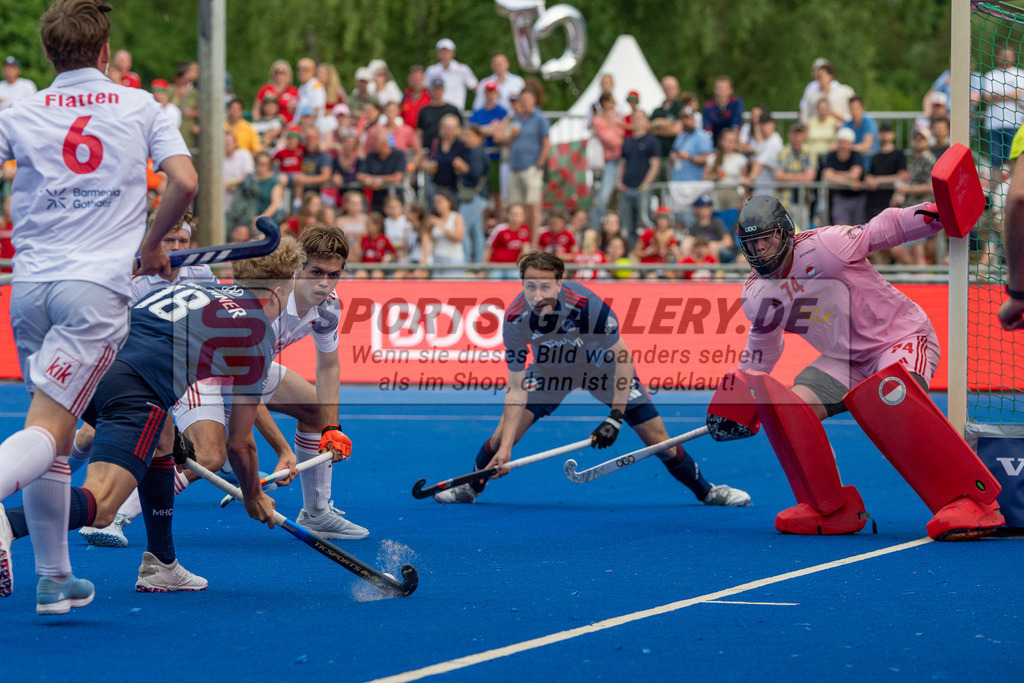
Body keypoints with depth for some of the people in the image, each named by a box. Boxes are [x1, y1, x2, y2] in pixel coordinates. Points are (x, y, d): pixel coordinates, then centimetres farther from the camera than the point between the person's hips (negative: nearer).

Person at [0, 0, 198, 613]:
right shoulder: (141, 107, 8)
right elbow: (184, 181, -1)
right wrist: (153, 243, 14)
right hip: (97, 286, -3)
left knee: (53, 433, 14)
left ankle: (54, 579, 16)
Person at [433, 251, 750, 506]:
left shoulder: (588, 306, -39)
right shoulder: (515, 320, -30)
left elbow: (621, 358, -24)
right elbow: (516, 390, -23)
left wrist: (616, 417, -26)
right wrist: (505, 449, -29)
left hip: (602, 366, -2)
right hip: (550, 368, 2)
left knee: (656, 436, -6)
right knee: (504, 431, -10)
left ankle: (706, 491, 16)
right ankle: (470, 487, 18)